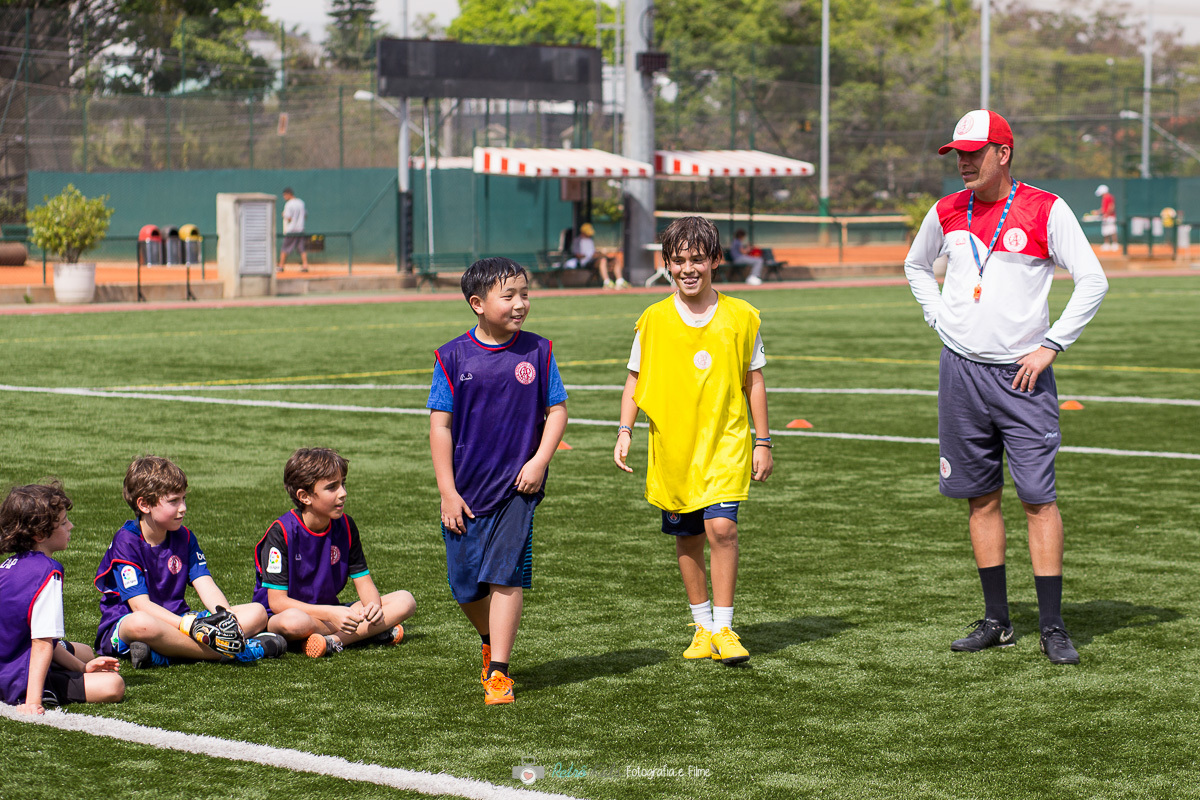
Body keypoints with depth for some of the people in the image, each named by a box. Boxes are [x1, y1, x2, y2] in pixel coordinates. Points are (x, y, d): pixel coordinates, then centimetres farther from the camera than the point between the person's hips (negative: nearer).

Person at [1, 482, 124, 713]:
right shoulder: (47, 572, -22)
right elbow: (42, 643, -28)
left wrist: (82, 666, 12)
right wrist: (33, 701, -32)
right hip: (22, 683, -10)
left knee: (85, 651, 33)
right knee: (113, 685, -21)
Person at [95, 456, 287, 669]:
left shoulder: (184, 537, 9)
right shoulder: (126, 542, -11)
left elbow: (206, 586, -1)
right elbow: (140, 605, -20)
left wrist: (226, 618, -24)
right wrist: (190, 626, -32)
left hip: (177, 621, 7)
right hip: (122, 626, -7)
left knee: (257, 613, -8)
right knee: (141, 623, -44)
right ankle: (226, 651, -33)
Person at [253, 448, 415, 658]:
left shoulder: (345, 527, 1)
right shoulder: (281, 532, -16)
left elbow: (363, 581, 5)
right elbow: (277, 601, -20)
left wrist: (373, 606, -20)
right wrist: (331, 613, -31)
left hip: (330, 613, 7)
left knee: (405, 601, -10)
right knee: (294, 621, -43)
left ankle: (334, 640, -24)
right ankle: (367, 632, -23)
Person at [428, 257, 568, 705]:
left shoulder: (537, 352, 0)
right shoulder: (453, 357, -3)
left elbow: (556, 410, 5)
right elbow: (440, 425, -2)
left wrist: (539, 461, -9)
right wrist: (447, 492, -5)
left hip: (517, 486, -1)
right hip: (465, 489, 1)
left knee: (506, 575, -10)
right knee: (465, 584, 8)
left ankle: (498, 672, -3)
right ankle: (491, 642, 37)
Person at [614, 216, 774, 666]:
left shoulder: (741, 317, 0)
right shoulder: (653, 320, 0)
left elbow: (754, 382, 7)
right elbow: (635, 380, 6)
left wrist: (762, 442, 7)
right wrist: (625, 431, -5)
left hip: (725, 442, -2)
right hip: (672, 444, 2)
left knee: (721, 526, -17)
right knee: (688, 538, 9)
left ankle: (723, 629, -8)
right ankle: (703, 626, 25)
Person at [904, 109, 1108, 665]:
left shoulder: (1045, 210, -6)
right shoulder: (946, 213, 7)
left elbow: (1093, 281, -5)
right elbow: (916, 266, 26)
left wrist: (1050, 347, -9)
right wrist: (941, 321, 11)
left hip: (1022, 374, -4)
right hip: (961, 370, 4)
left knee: (1038, 497, -7)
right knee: (981, 497, 7)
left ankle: (1052, 627, -2)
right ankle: (996, 621, 15)